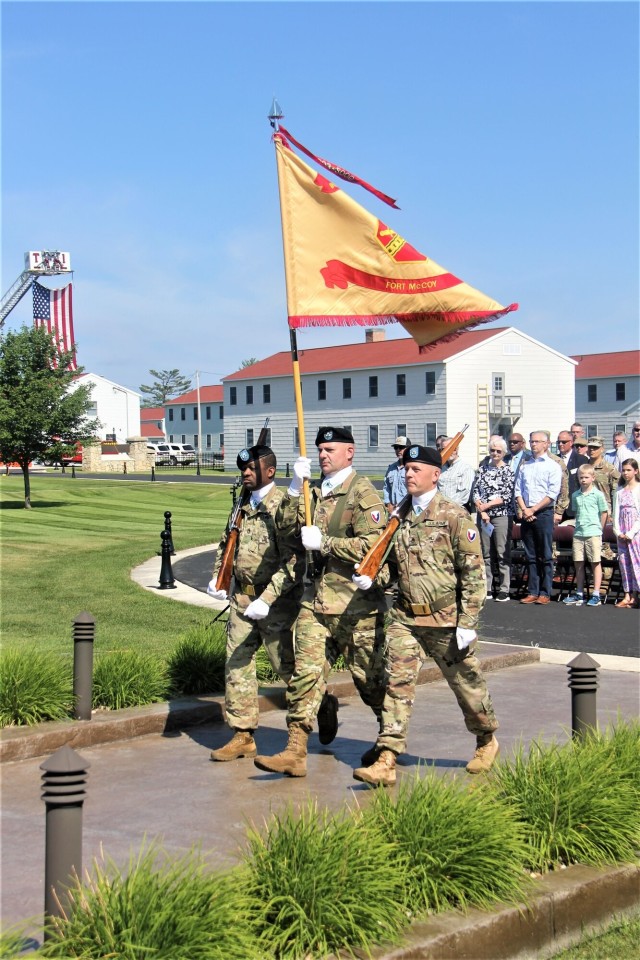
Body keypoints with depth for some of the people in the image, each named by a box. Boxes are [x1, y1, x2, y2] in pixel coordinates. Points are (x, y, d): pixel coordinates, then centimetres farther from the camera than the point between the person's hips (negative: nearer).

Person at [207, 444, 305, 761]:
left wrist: (267, 598, -25)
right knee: (237, 666, 7)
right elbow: (227, 542, 25)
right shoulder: (242, 504, 10)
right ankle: (243, 736, 16)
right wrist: (217, 577, 9)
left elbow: (295, 560, -20)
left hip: (277, 602, -7)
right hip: (242, 598, 7)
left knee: (288, 667, 1)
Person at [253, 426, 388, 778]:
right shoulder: (316, 491, 16)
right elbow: (286, 524, 8)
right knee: (305, 672, -1)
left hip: (355, 602, -6)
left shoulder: (362, 492, -8)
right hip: (316, 597, 6)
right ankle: (295, 752, 0)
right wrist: (296, 486, -3)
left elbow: (373, 545, -17)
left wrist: (324, 543, -17)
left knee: (369, 677, 7)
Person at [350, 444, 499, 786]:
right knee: (397, 683, -5)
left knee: (466, 683, 12)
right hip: (404, 617, 4)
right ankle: (386, 761, -7)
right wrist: (371, 578, 0)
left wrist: (467, 622, -13)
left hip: (445, 620, -4)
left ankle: (487, 740, 36)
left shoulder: (454, 516, -8)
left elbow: (473, 572, -9)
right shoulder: (400, 516, 8)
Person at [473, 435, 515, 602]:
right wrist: (481, 510, -7)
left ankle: (504, 589, -1)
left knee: (503, 553, -4)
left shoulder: (508, 470, -1)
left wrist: (486, 505, -11)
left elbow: (508, 496, -8)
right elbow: (476, 491, 7)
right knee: (487, 553, 7)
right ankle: (488, 588, 12)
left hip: (502, 515, -4)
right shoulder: (483, 469, 12)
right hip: (483, 516, 4)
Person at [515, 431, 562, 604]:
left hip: (544, 513, -5)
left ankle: (545, 593, -1)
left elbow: (552, 493, -8)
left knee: (545, 556, -3)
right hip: (526, 516, 5)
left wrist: (533, 509, -12)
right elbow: (518, 490, 12)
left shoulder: (552, 467, 0)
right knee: (530, 556, 6)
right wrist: (524, 509, -4)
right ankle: (532, 592, 9)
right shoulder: (525, 466, 15)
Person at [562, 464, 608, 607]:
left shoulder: (598, 494, -4)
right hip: (578, 533, 5)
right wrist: (579, 525, 11)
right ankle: (579, 594, 18)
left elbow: (604, 513, 0)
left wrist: (599, 529, 2)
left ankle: (596, 595, 1)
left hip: (593, 533, -5)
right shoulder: (575, 495, 10)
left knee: (595, 563, -1)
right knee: (578, 564, 9)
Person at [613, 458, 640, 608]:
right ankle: (627, 595, 6)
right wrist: (618, 532, -2)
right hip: (622, 534, 5)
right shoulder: (620, 491, 13)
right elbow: (616, 513, 10)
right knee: (624, 562, 4)